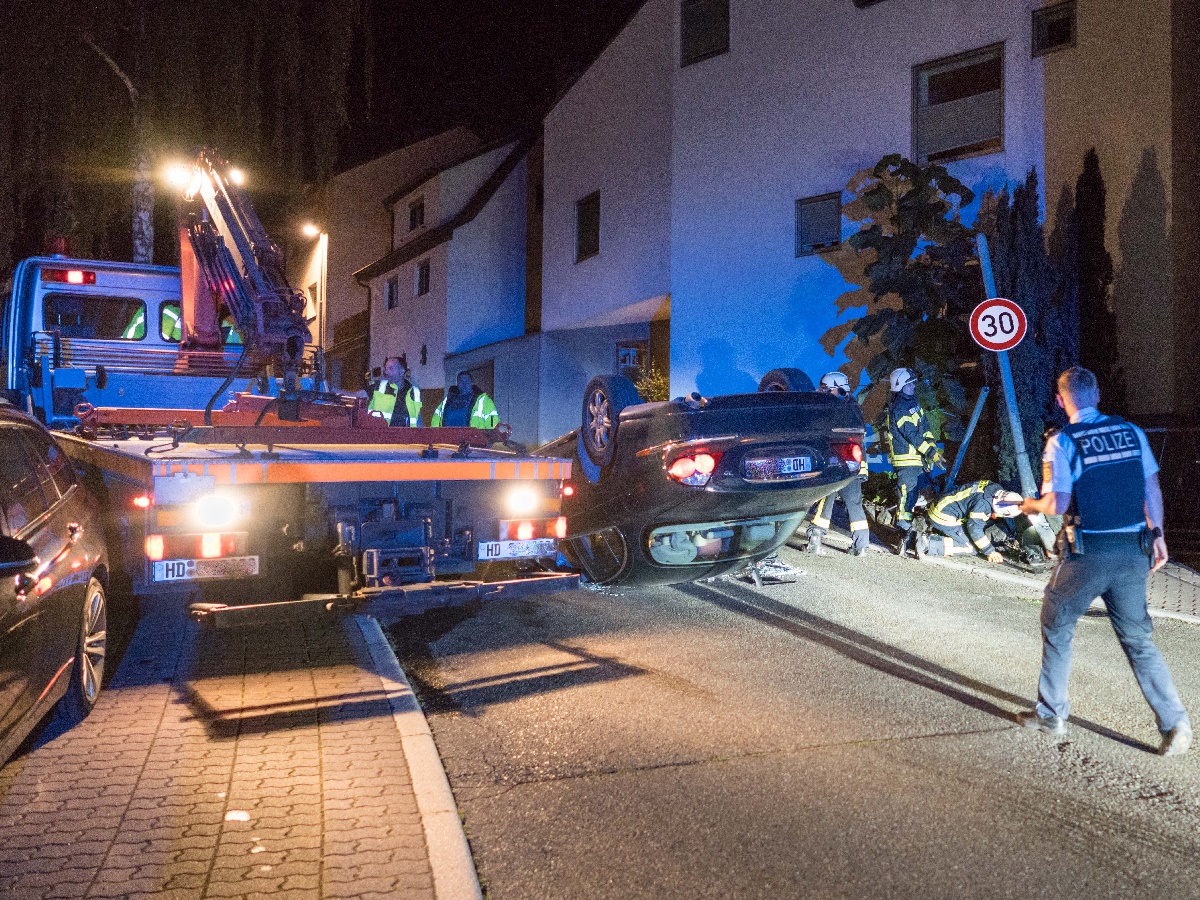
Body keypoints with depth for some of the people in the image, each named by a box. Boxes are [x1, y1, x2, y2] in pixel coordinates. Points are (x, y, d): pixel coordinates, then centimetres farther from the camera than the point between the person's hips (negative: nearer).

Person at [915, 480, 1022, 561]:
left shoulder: (996, 489, 1)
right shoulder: (983, 502, -27)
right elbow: (975, 528, -20)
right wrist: (990, 552, -11)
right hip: (944, 517, -10)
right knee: (971, 548, -7)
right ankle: (928, 545, -20)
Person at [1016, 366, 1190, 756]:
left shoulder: (1062, 442, -9)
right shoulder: (1131, 431, 5)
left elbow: (1057, 505, -15)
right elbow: (1152, 489, 7)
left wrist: (1031, 505, 5)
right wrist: (1157, 535, 16)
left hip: (1087, 554, -4)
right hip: (1133, 551, 4)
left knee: (1057, 629, 15)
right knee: (1138, 639, 14)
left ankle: (1050, 713, 24)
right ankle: (1175, 722, 8)